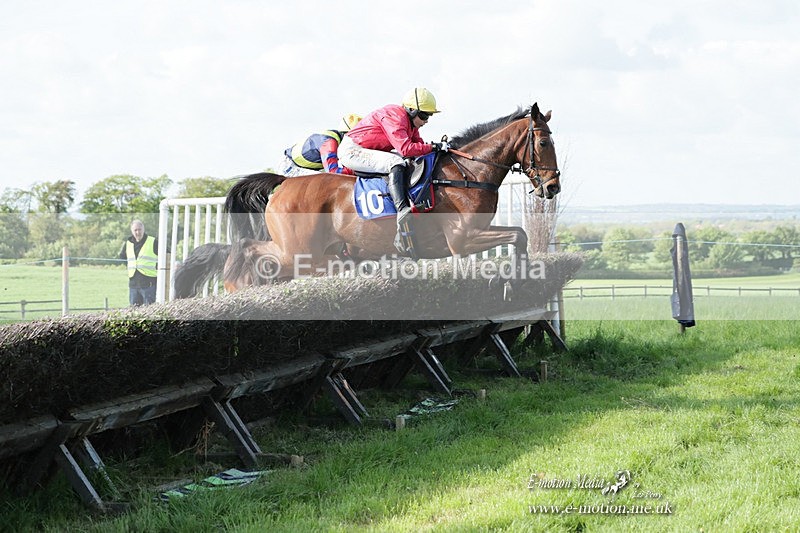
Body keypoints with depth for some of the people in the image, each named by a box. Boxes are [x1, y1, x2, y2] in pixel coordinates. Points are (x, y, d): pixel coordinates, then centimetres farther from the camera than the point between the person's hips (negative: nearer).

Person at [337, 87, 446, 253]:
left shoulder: (410, 121, 10)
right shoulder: (394, 116, -22)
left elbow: (417, 143, 9)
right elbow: (405, 149, -30)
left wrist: (437, 147, -9)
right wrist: (433, 147, -26)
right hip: (351, 151, -11)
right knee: (395, 163, -32)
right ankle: (402, 211, -47)